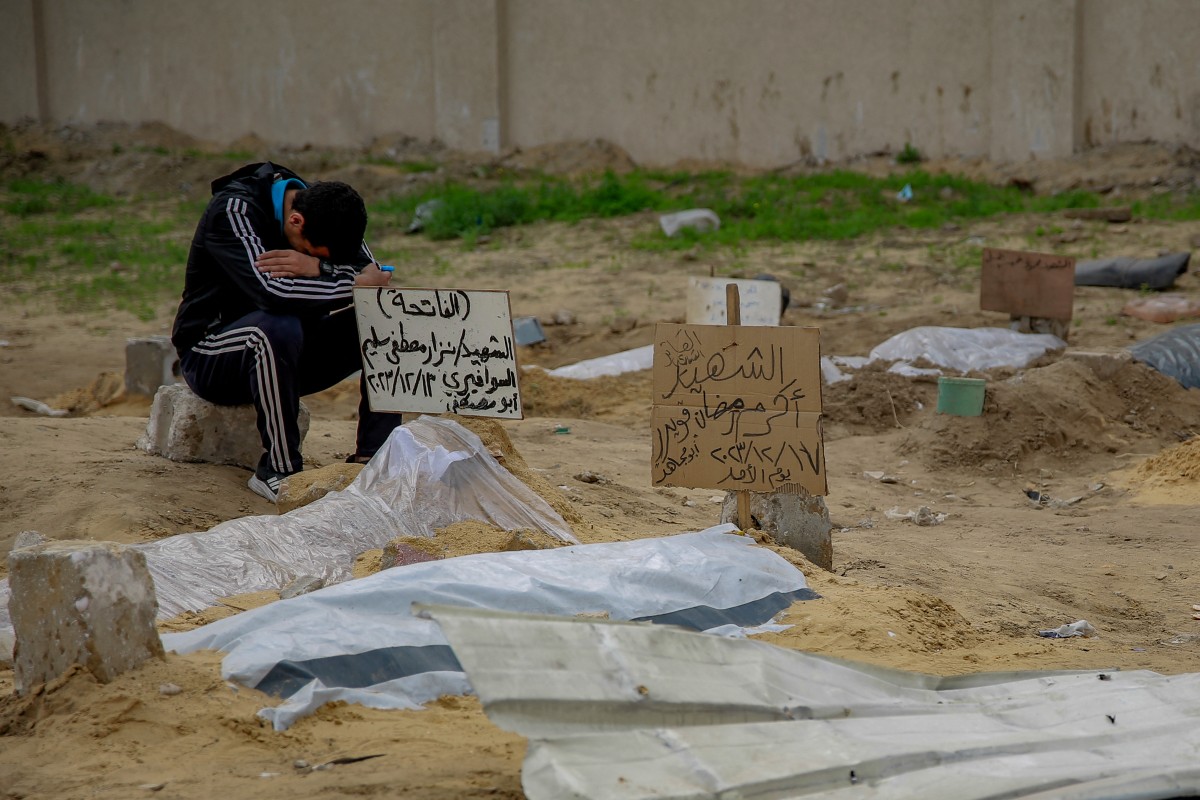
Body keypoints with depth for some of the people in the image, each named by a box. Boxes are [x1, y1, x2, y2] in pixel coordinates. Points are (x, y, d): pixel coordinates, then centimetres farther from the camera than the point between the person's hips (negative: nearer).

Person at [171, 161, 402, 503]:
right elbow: (272, 292, -36)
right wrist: (354, 284, -26)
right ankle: (279, 470, -27)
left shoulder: (322, 211, -2)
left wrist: (316, 267, -29)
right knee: (278, 327, -39)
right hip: (210, 355, -6)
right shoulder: (233, 210, -22)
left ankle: (372, 457, -12)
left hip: (285, 350, 6)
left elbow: (374, 274, -11)